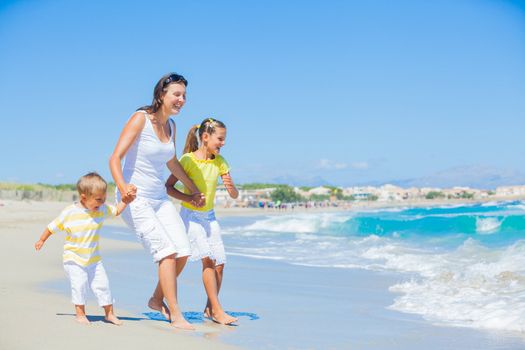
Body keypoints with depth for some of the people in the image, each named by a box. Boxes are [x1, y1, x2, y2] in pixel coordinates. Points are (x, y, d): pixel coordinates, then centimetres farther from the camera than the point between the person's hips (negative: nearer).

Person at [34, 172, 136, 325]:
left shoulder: (101, 210, -5)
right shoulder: (69, 212, -15)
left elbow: (117, 210, 10)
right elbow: (53, 227, -1)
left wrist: (126, 199, -6)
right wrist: (42, 240, 10)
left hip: (94, 259, 4)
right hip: (74, 259, -3)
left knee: (102, 284, 4)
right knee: (79, 284, -15)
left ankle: (109, 314, 18)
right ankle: (80, 314, 2)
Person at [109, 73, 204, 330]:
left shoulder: (170, 125, 9)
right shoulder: (140, 119, -13)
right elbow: (115, 159, -18)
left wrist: (194, 189, 33)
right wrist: (123, 188, -36)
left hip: (160, 199, 7)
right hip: (135, 200, -7)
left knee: (183, 252, -3)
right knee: (167, 252, -16)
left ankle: (157, 300, 19)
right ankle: (175, 315, -8)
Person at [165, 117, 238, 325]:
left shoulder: (219, 161, 0)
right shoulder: (188, 159, -14)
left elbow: (235, 196, -2)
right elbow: (168, 187, -12)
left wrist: (231, 187, -24)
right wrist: (187, 198, -25)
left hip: (209, 216, 6)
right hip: (190, 215, -5)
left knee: (220, 263, 0)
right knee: (208, 259, -19)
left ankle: (209, 308, 16)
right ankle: (217, 310, -16)